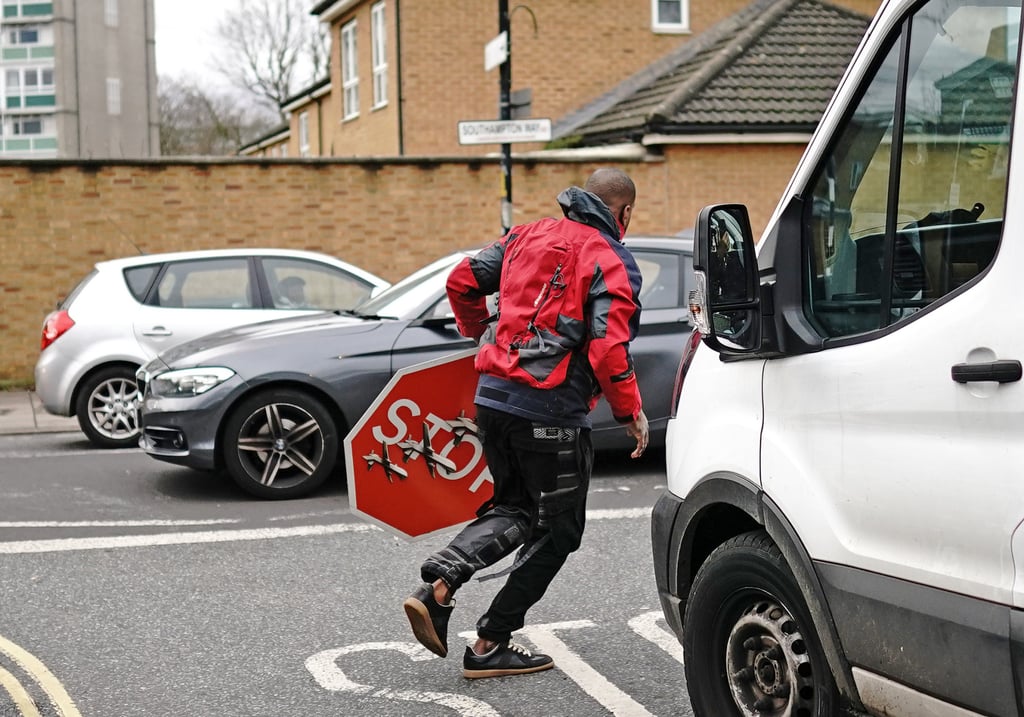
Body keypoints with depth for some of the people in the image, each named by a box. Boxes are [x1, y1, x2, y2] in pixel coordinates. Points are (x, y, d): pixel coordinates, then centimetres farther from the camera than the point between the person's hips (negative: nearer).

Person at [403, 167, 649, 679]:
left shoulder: (527, 236, 12)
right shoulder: (613, 262, -6)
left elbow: (463, 281, 13)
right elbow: (609, 349, -16)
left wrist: (480, 333, 30)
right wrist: (631, 412, -4)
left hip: (492, 397, 6)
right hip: (551, 412, -6)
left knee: (515, 507, 23)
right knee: (558, 529, 11)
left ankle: (438, 585, 0)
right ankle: (490, 645, 12)